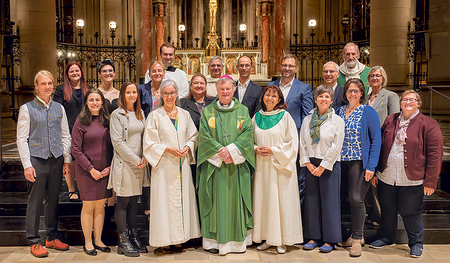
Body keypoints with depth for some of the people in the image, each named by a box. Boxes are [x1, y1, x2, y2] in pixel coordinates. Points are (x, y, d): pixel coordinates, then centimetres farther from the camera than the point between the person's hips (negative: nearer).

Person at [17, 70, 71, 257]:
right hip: (37, 159, -4)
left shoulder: (59, 108, 11)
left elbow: (66, 136, 13)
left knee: (53, 199, 11)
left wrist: (67, 160, 6)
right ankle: (34, 242, 13)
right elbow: (22, 139, -3)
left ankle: (51, 238, 23)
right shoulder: (27, 109, 0)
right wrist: (27, 165, -10)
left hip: (56, 159, 4)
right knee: (35, 201, 1)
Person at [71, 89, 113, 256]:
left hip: (105, 171, 4)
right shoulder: (81, 122, -5)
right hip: (86, 170, -4)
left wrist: (110, 166, -2)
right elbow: (76, 150, -7)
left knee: (101, 205, 9)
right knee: (88, 205, 2)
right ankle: (88, 242, 15)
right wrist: (91, 169, -12)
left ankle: (98, 240, 21)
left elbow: (111, 146, 11)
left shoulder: (107, 121, 7)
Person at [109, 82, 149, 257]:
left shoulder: (140, 113, 14)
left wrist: (145, 158, 0)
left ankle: (134, 237, 20)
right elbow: (117, 142, -11)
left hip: (140, 164, 6)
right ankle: (123, 242, 8)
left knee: (134, 201, 11)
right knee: (123, 203, 0)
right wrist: (135, 160, -11)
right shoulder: (117, 114, -5)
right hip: (124, 163, -6)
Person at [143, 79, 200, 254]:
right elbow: (150, 143, -4)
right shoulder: (155, 116, -1)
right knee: (164, 201, -2)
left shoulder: (184, 115, 10)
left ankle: (179, 239, 16)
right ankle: (164, 241, 8)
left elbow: (193, 136, 14)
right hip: (164, 166, -4)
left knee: (182, 199, 5)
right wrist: (168, 149, -15)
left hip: (182, 165, 4)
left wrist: (187, 147, -6)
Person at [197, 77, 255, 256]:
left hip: (237, 165, 1)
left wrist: (231, 150, -15)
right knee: (216, 201, 1)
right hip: (214, 164, 0)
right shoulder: (208, 111, 7)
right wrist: (219, 152, -13)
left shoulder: (242, 111, 9)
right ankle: (213, 240, 9)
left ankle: (238, 240, 13)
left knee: (235, 200, 3)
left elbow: (247, 133, -1)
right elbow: (204, 135, -2)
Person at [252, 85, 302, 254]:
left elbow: (292, 142, -5)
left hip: (280, 166, -4)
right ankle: (266, 238, 15)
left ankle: (281, 240, 9)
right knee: (263, 199, 5)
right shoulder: (257, 117, 10)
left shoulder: (285, 116, -2)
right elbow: (250, 139, 17)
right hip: (261, 165, 4)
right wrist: (256, 149, -4)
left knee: (280, 200, -1)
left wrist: (273, 150, -13)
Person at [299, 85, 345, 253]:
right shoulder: (307, 120, 9)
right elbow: (302, 144, 8)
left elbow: (336, 147, -8)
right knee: (311, 200, 6)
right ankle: (314, 237, 17)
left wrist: (323, 166, -11)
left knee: (329, 201, 0)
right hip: (311, 165, 4)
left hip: (329, 165, -4)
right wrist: (307, 163, -3)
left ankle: (329, 239, 11)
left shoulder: (337, 121, -2)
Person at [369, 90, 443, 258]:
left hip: (412, 181, -4)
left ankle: (416, 244, 26)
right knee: (387, 210, 15)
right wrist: (374, 171, 10)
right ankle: (387, 238, 35)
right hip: (386, 178, 4)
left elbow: (435, 154, -6)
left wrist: (430, 181, -9)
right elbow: (379, 147, 12)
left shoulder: (428, 124, -4)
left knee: (410, 213, 5)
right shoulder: (390, 121, 8)